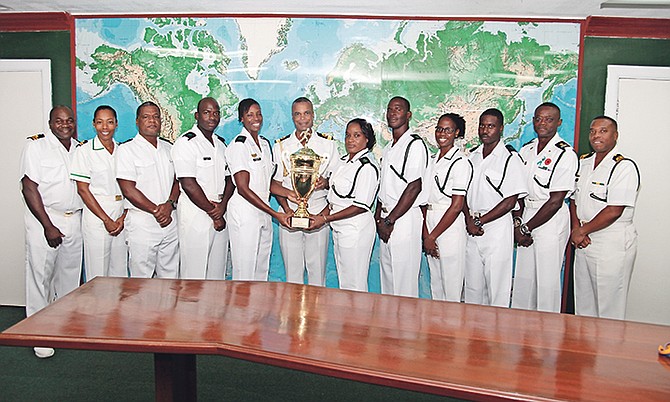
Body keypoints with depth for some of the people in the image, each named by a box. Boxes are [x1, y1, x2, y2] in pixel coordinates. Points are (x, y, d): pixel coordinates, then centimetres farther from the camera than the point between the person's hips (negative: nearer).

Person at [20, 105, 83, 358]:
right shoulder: (36, 146, -3)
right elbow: (29, 188, -8)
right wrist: (48, 226, -12)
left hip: (74, 220, 5)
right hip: (44, 219, -4)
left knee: (70, 276, 10)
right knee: (40, 274, -1)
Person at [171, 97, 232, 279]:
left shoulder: (221, 143, 15)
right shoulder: (186, 143, -8)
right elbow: (188, 184, -15)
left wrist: (223, 206, -5)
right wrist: (213, 213, -10)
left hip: (220, 216, 7)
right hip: (195, 216, -7)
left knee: (217, 271, 12)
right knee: (194, 273, 0)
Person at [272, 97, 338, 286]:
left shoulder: (328, 144, 6)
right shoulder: (280, 146, 7)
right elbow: (275, 183, 6)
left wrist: (326, 182, -14)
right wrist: (286, 209, -8)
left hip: (318, 213, 0)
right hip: (289, 212, 1)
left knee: (317, 268, 3)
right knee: (292, 269, 5)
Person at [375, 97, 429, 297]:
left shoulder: (415, 144, -9)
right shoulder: (388, 148, 18)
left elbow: (414, 187, -16)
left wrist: (390, 220, -15)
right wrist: (378, 216, 7)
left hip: (405, 219, -8)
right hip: (387, 220, 8)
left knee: (404, 282, -3)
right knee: (387, 278, 15)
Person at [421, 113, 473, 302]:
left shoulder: (461, 162, -10)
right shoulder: (432, 160, 12)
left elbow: (457, 206, -14)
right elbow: (425, 199, 8)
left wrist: (432, 237, -12)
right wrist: (425, 233, -4)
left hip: (450, 227, -7)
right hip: (430, 222, 7)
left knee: (451, 288, 2)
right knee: (435, 285, 15)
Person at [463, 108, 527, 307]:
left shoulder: (510, 158, -6)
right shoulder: (472, 156, 11)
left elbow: (510, 201, -11)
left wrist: (480, 221, -11)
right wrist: (469, 219, -6)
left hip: (497, 227, -5)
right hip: (471, 229, 5)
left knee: (497, 286, 1)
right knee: (472, 285, 13)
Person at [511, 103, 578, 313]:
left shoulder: (566, 154, -11)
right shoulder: (526, 150, 9)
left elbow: (555, 201, -14)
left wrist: (526, 228, -11)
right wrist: (517, 223, -5)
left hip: (551, 219, -6)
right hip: (527, 216, 6)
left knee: (547, 280, 1)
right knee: (523, 277, 10)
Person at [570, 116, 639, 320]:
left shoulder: (625, 167, -12)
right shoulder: (583, 163, 11)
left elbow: (614, 211, -18)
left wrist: (582, 231, -10)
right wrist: (576, 230, -3)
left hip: (613, 243, -7)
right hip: (584, 241, 7)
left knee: (609, 306, 2)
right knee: (583, 301, 16)